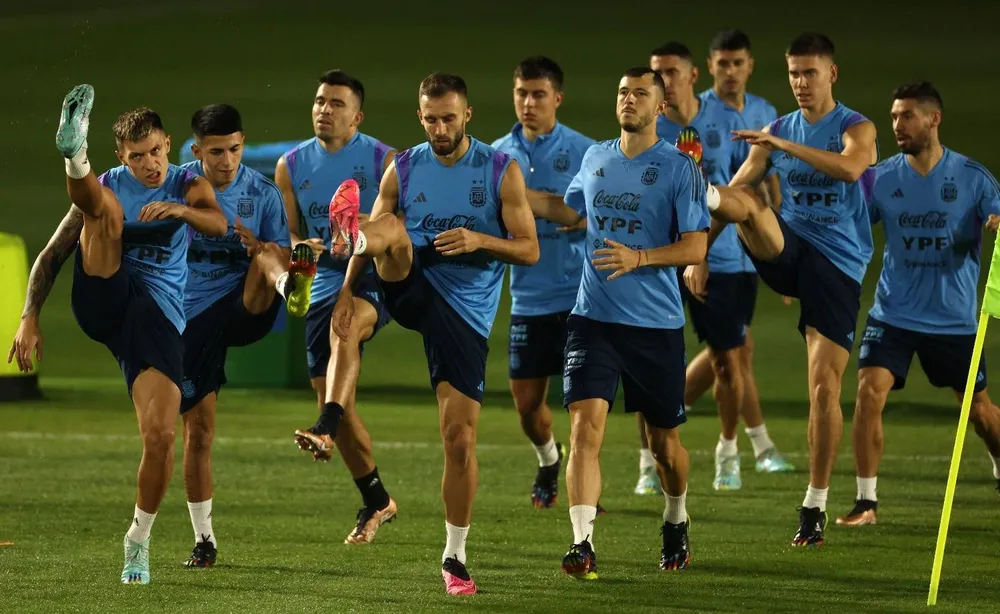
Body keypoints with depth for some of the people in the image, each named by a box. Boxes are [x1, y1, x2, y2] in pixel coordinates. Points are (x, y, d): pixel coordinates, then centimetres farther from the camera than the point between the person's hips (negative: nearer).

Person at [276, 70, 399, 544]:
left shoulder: (383, 161, -3)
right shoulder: (291, 166, 9)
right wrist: (300, 249, -6)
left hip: (374, 278, -5)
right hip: (324, 281, 5)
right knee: (328, 395, 5)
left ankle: (326, 430, -54)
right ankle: (376, 500, 21)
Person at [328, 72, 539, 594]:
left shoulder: (502, 172, -1)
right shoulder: (403, 170, 4)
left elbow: (529, 251, -2)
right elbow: (380, 234, 9)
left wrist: (480, 241, -20)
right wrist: (347, 291, -5)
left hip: (466, 312, -1)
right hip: (411, 290, 1)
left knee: (460, 439, -4)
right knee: (393, 230, -29)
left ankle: (455, 556, 8)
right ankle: (349, 229, -65)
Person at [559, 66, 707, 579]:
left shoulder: (679, 168, -5)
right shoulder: (594, 159, 10)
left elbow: (695, 247, -10)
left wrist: (638, 257, -23)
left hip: (656, 324, -2)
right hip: (593, 319, 2)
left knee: (664, 441, 10)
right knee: (586, 425, -16)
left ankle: (676, 520, 40)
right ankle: (582, 544, -21)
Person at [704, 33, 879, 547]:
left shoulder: (857, 129, -2)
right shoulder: (776, 131, 10)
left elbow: (849, 167, -25)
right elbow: (738, 190, 10)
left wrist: (785, 145, -30)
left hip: (837, 266, -3)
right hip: (785, 250, 3)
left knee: (825, 386, -6)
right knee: (745, 201, -28)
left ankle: (815, 505, 0)